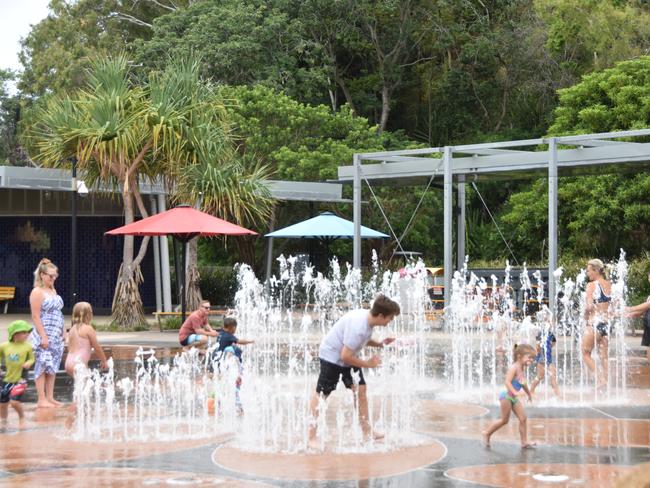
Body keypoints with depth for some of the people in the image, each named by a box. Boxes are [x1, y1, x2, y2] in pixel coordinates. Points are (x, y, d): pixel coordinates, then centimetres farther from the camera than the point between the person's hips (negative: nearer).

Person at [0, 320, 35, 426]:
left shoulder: (27, 346, -7)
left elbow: (32, 358, 5)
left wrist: (28, 363, -15)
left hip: (19, 379, -3)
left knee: (14, 401, -16)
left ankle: (22, 416, 13)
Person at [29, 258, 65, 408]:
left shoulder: (53, 290, 15)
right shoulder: (37, 292, -10)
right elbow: (35, 316, -15)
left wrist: (62, 333, 17)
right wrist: (43, 336, -20)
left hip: (56, 336, 8)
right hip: (44, 336, -8)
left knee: (52, 367, 9)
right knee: (42, 367, -5)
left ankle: (50, 398, 14)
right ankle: (41, 400, -3)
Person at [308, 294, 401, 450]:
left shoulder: (368, 318, -7)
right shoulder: (357, 326, -35)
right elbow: (346, 356, -30)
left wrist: (379, 344, -3)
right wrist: (367, 363, -19)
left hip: (348, 356, 9)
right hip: (331, 356, -9)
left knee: (360, 389, 6)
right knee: (321, 394, -2)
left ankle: (366, 432, 13)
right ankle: (312, 437, 1)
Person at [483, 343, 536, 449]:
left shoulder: (522, 369, 9)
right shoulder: (513, 368, -19)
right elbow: (507, 382, -29)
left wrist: (529, 393, 36)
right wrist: (515, 392, -41)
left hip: (514, 398, 9)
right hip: (507, 396, -9)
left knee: (523, 418, 1)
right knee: (505, 420, -2)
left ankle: (524, 442, 5)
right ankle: (487, 433, 16)